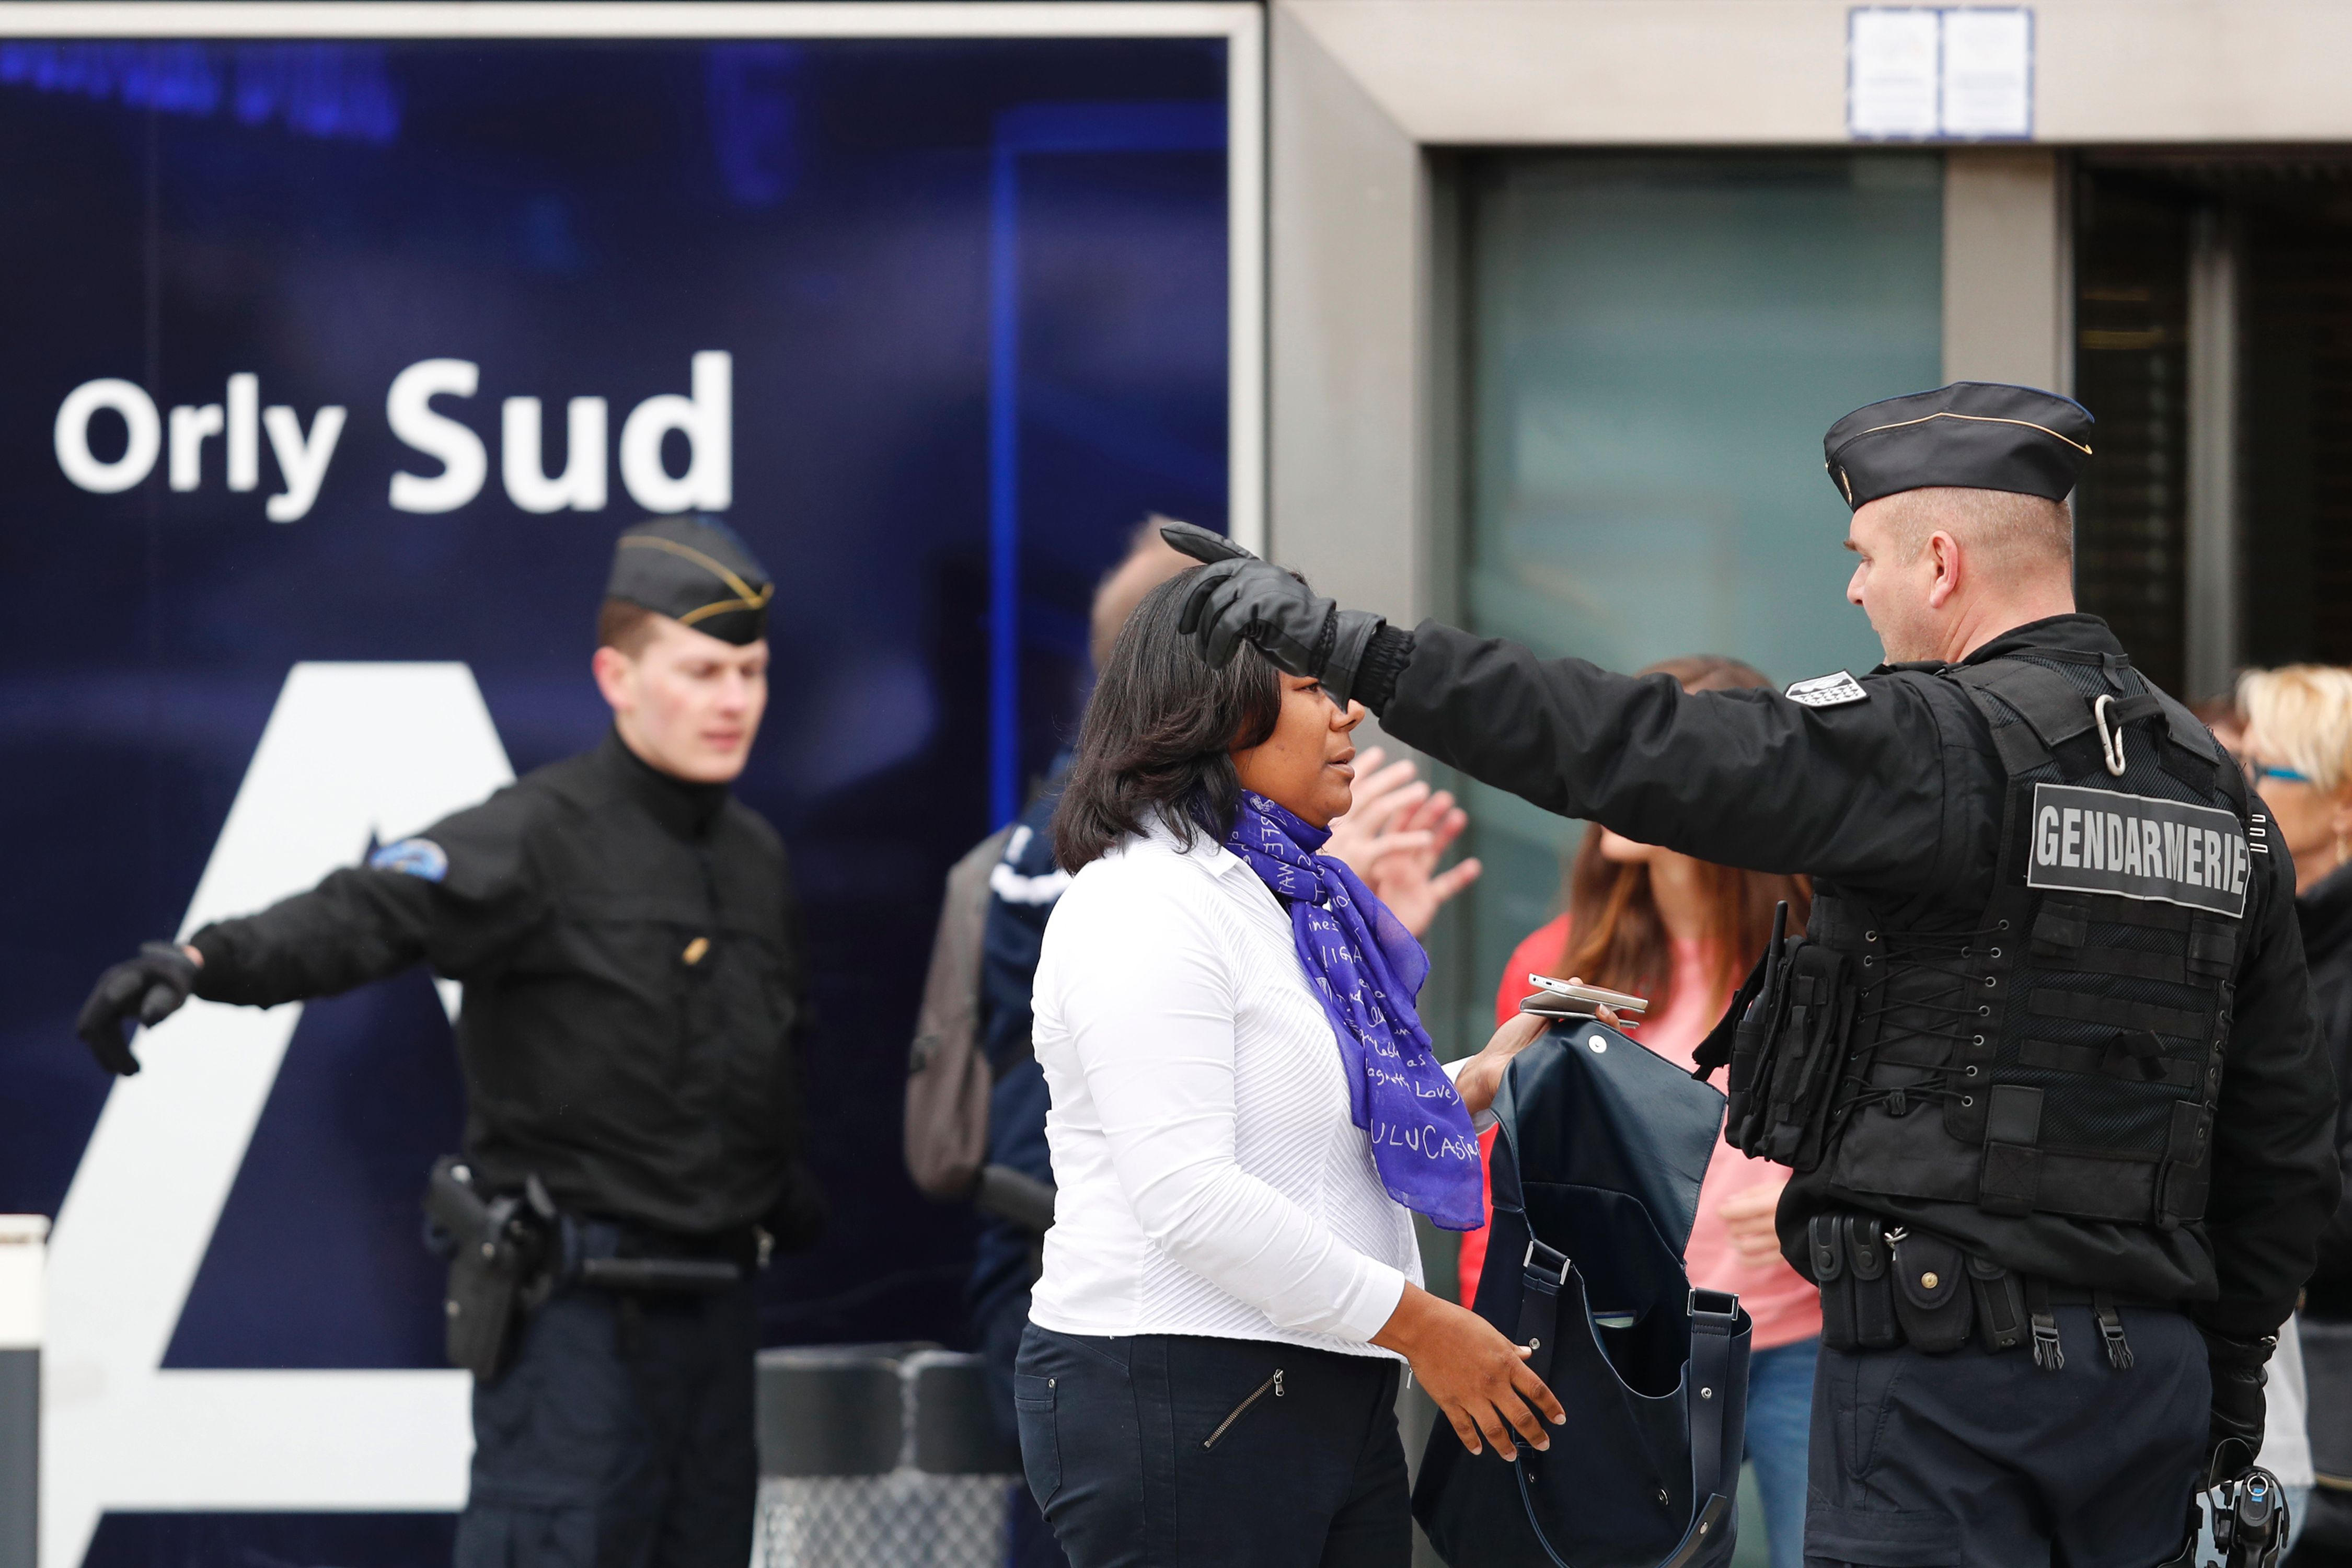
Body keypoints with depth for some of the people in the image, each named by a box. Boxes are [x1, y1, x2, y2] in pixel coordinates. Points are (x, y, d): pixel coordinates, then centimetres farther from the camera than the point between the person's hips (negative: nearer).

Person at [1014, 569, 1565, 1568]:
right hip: (1179, 1399, -9)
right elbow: (1187, 1198, -21)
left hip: (1332, 1403, 9)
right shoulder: (1146, 906, -12)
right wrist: (1417, 1325, -18)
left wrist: (1477, 1082, 16)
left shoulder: (1288, 891, 18)